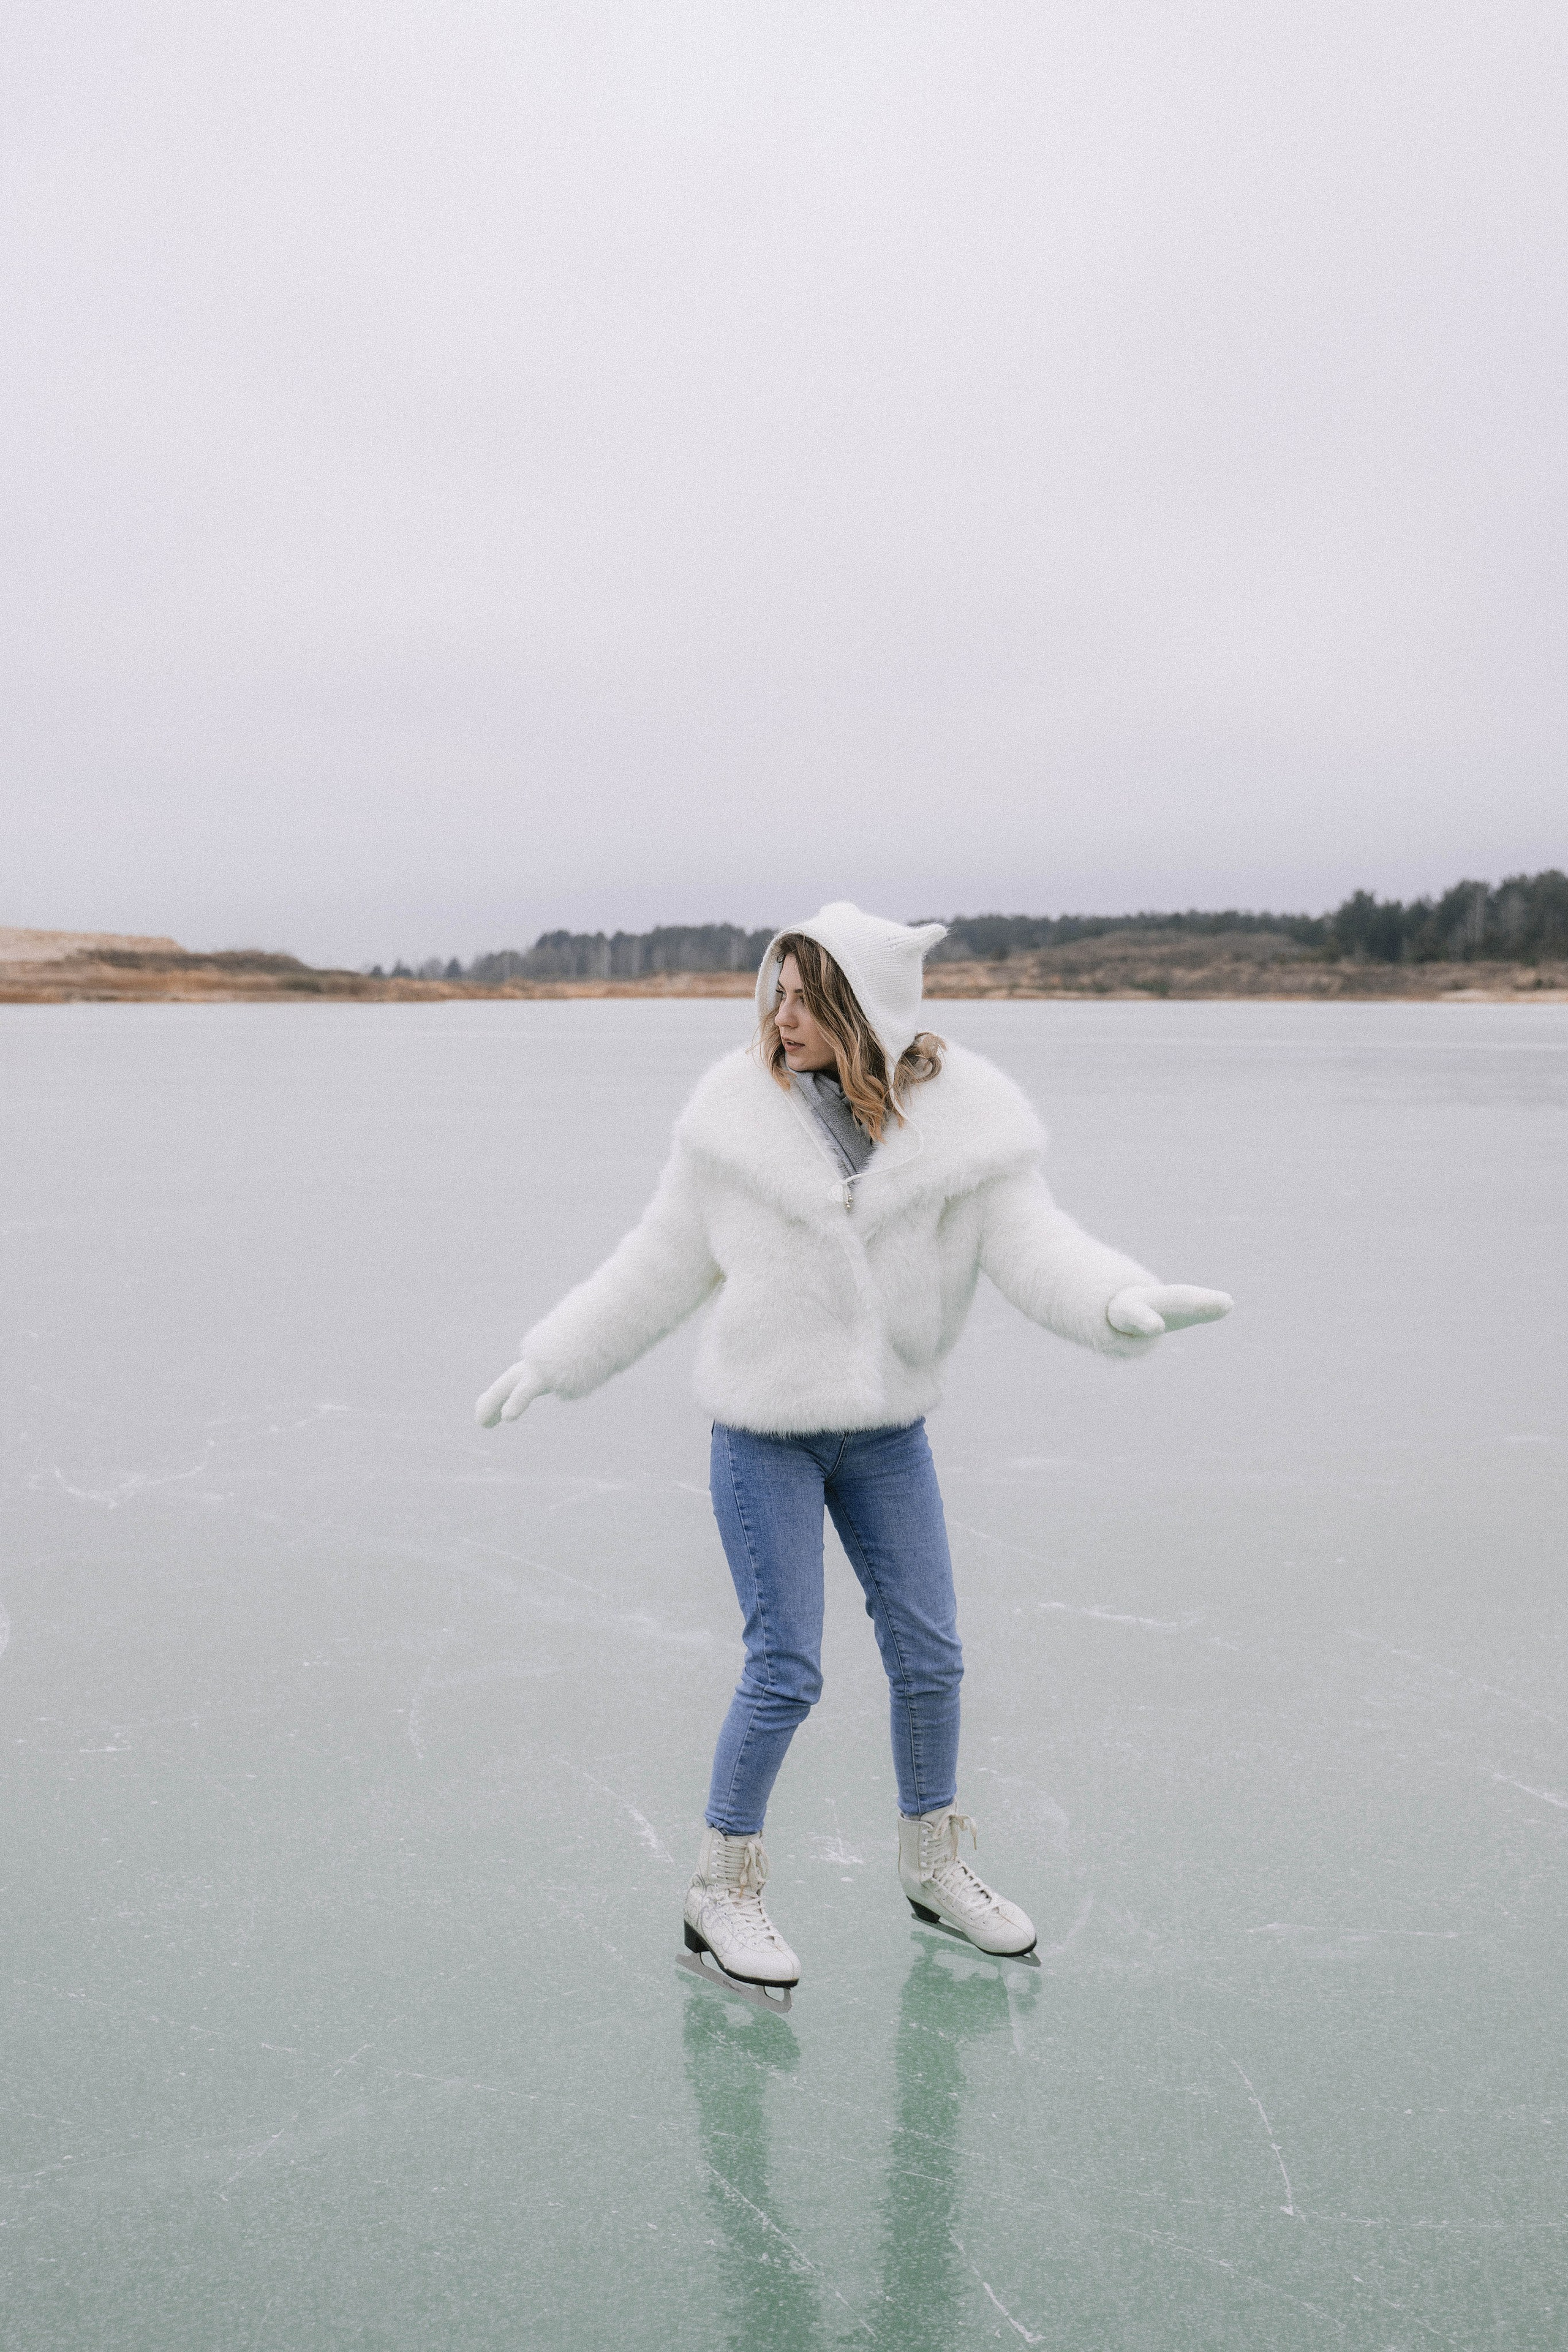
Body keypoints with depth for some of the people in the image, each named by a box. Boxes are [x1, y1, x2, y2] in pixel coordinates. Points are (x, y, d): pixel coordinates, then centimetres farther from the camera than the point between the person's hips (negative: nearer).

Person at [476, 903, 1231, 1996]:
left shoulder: (961, 1118, -9)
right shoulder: (741, 1112, -10)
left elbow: (1030, 1239, -16)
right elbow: (665, 1263, -1)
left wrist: (1122, 1297, -37)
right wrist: (551, 1361, 2)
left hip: (889, 1428, 3)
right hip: (765, 1430, -2)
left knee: (929, 1653, 11)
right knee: (786, 1671, -1)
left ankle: (935, 1863, 34)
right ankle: (723, 1888, 19)